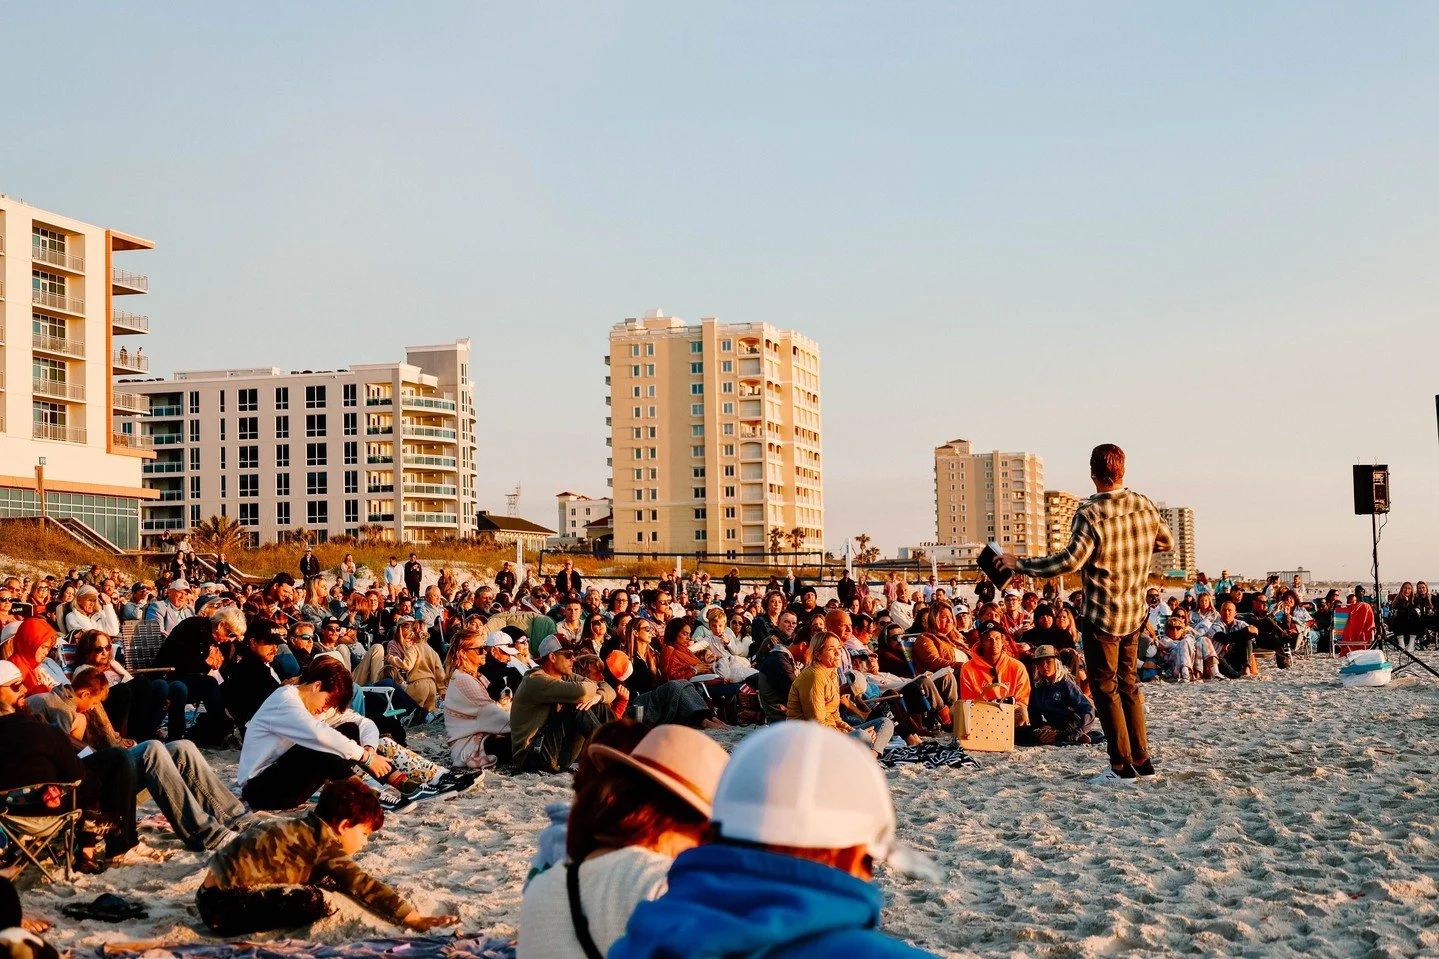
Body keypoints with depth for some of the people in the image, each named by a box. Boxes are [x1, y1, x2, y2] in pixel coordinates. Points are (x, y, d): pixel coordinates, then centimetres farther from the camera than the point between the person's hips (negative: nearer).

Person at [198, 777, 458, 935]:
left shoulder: (306, 829, 14)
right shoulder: (323, 841, -11)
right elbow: (361, 885, -15)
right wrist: (414, 919, -16)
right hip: (225, 903, -9)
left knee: (326, 883, 12)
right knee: (315, 903, -23)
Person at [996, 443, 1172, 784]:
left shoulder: (1090, 513, -19)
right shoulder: (1145, 506, 1)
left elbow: (1070, 560, -27)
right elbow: (1166, 541, 17)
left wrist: (1019, 564, -20)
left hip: (1102, 616, -7)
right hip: (1135, 612, 7)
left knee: (1105, 688, 2)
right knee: (1128, 685, 17)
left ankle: (1122, 765, 2)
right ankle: (1143, 761, 19)